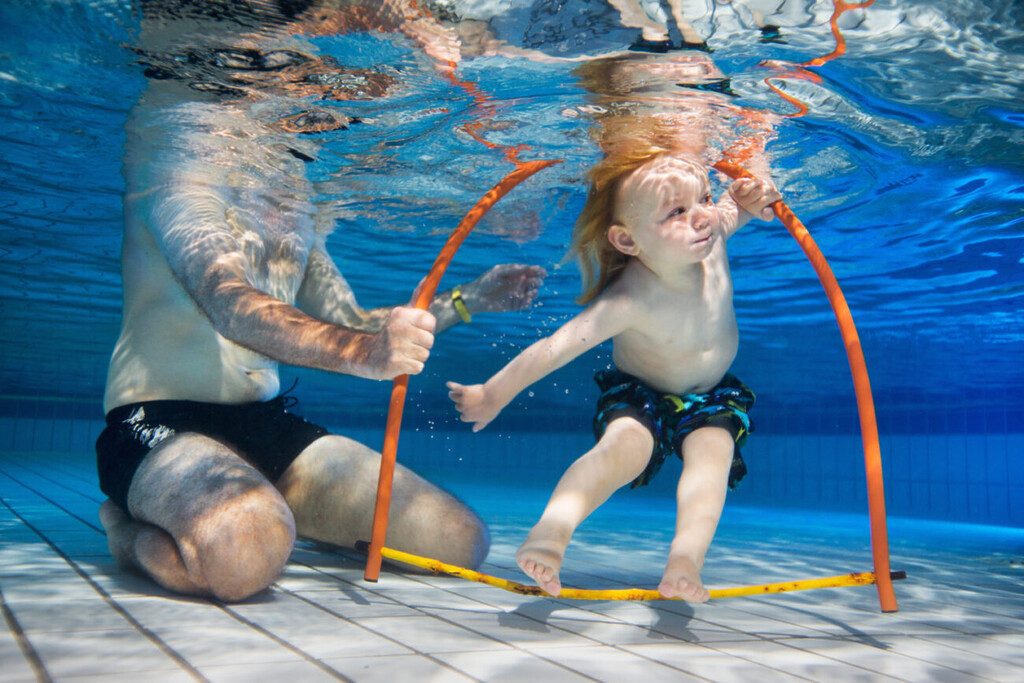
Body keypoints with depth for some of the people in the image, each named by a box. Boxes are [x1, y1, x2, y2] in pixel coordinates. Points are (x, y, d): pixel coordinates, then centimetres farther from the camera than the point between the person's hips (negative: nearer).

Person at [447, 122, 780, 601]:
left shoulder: (713, 233, -20)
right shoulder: (630, 301, -36)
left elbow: (734, 205, 5)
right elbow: (556, 347, -34)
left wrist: (748, 200, -19)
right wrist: (495, 394, -30)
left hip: (712, 398, 4)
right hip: (638, 397, -4)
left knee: (712, 452, -26)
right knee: (623, 445, -33)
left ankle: (686, 557, -37)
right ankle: (552, 528, -41)